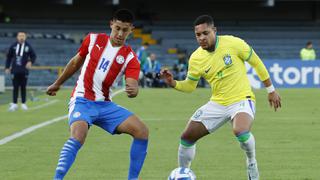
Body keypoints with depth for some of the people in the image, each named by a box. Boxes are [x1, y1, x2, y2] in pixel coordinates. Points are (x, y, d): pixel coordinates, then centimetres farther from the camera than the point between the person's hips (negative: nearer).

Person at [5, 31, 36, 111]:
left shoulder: (28, 46, 1)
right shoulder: (13, 46, 3)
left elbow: (34, 56, 7)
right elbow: (9, 57, 10)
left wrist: (30, 62, -13)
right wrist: (7, 67, 5)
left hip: (24, 71, 0)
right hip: (15, 71, 0)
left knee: (23, 87, 4)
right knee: (15, 87, 0)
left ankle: (23, 104, 12)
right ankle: (14, 104, 4)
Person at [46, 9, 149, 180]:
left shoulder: (130, 58, -3)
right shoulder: (93, 39, 0)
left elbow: (132, 85, -18)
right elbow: (76, 62, 16)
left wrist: (133, 90, -43)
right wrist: (57, 84, 25)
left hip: (105, 104, 3)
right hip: (82, 100, -3)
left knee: (142, 131, -12)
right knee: (78, 136, -33)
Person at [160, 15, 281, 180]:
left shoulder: (233, 43, -15)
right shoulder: (195, 58, -5)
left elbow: (256, 63, -2)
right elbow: (189, 86, 9)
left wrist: (271, 90, 4)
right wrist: (172, 83, -12)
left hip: (241, 100, -4)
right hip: (217, 104, 5)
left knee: (240, 131, -35)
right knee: (186, 137, -1)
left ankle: (251, 162, -4)